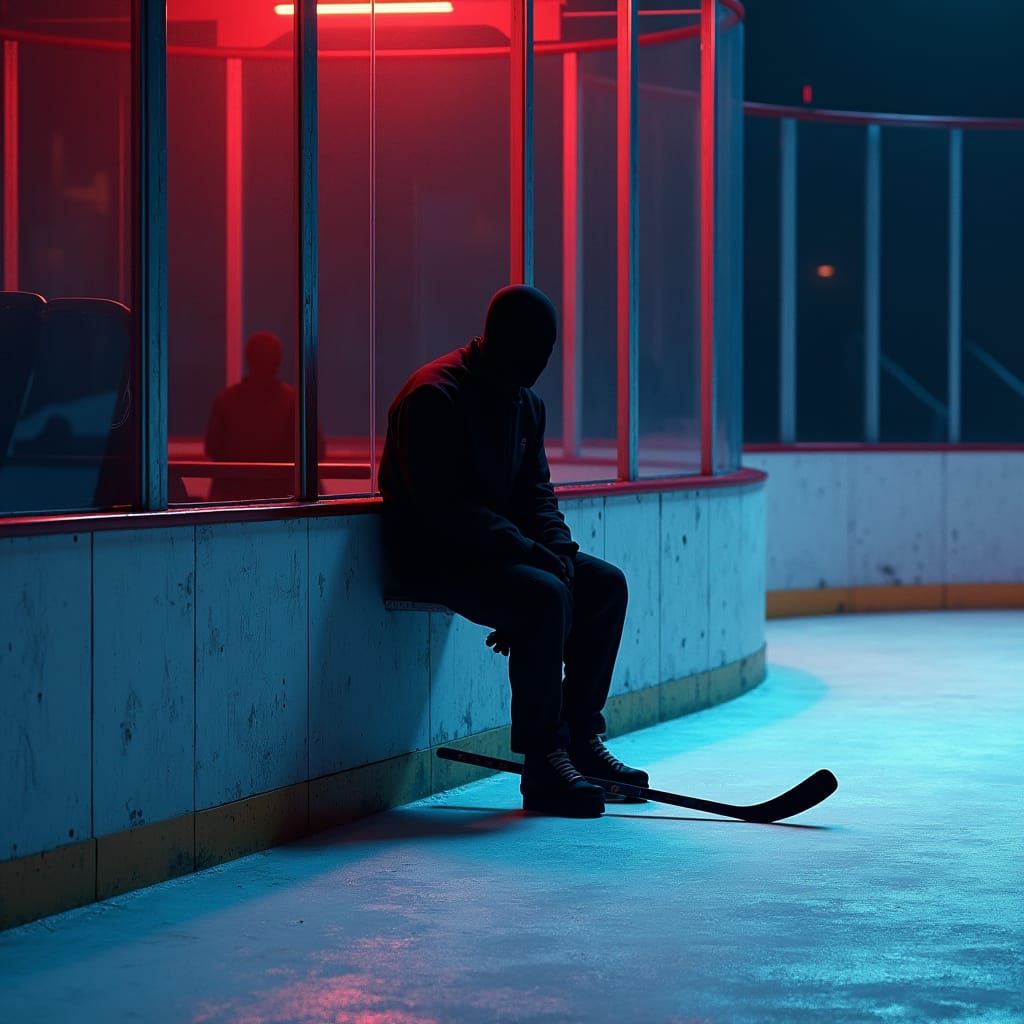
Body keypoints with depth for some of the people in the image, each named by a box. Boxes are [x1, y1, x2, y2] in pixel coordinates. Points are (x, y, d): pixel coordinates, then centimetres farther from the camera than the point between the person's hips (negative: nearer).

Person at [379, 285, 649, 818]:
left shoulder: (526, 402, 11)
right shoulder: (433, 395, -18)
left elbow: (536, 492, 13)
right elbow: (442, 505, -24)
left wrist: (557, 549, -8)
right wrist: (527, 552, -26)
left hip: (499, 549, 9)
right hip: (435, 555, -9)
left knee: (606, 584, 0)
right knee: (545, 597, -30)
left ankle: (580, 739, 3)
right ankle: (542, 766, -26)